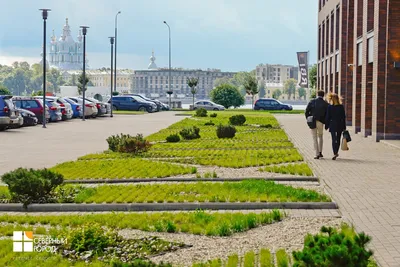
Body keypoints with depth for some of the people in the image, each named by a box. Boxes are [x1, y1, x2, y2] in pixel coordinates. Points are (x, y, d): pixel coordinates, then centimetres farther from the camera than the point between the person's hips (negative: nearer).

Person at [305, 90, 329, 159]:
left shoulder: (312, 102, 0)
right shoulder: (325, 104, -2)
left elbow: (306, 111, -1)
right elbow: (327, 114, -5)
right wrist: (324, 121, 7)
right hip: (320, 122, 0)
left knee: (315, 138, 5)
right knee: (320, 137, 20)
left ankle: (317, 154, 0)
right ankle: (320, 152, 15)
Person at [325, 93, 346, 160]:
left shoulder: (330, 107, -8)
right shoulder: (341, 107, 0)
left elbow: (327, 117, -5)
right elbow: (344, 117, 2)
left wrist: (326, 126, 2)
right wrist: (344, 127, 7)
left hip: (332, 125, -2)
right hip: (340, 125, 2)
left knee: (334, 139, -3)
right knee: (338, 139, 14)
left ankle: (335, 153, -14)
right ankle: (336, 152, 25)